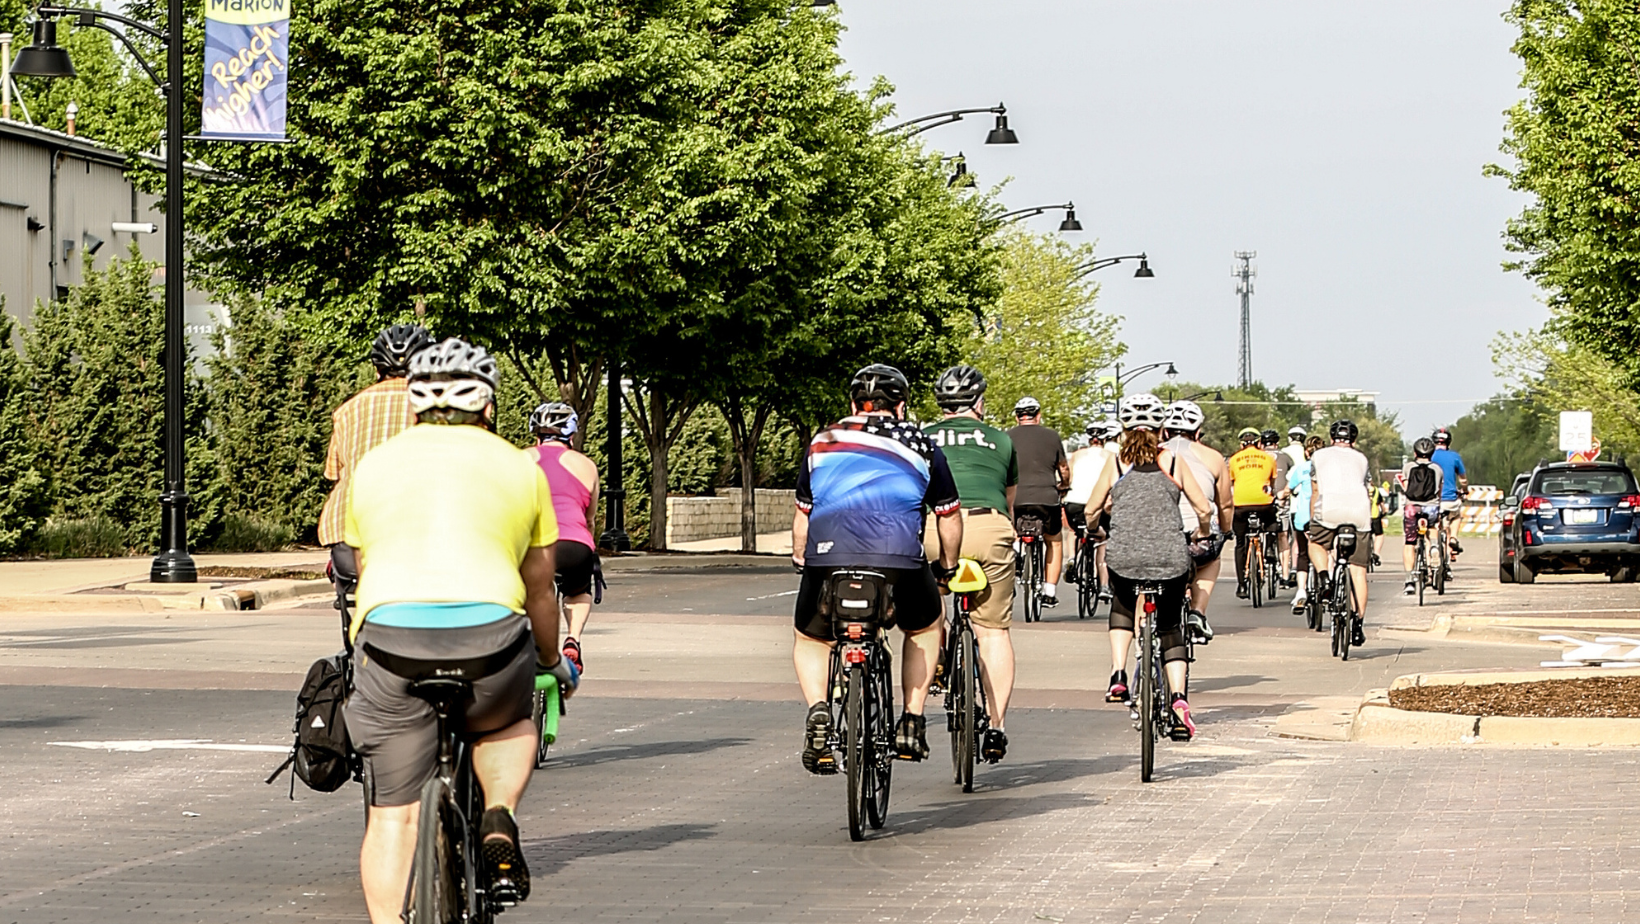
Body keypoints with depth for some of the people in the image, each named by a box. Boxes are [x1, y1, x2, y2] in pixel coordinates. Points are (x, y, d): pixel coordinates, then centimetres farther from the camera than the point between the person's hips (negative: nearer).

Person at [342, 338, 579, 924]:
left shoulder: (374, 465, 21)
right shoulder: (519, 469, 18)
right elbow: (539, 593, 27)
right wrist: (553, 662, 44)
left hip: (390, 637, 0)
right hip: (491, 638, 0)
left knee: (392, 814, 9)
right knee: (508, 722, 32)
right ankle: (499, 824, 7)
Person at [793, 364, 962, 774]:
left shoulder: (822, 441, 24)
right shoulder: (920, 445, 20)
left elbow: (802, 515, 32)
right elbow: (949, 517, 26)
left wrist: (800, 561, 48)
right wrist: (948, 567, 43)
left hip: (827, 556, 1)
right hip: (899, 561, -1)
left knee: (810, 639, 26)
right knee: (924, 629, 30)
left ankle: (818, 708, -1)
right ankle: (912, 722, 20)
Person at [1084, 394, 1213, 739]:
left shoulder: (1116, 463, 6)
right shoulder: (1173, 461, 6)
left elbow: (1092, 509, 11)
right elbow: (1204, 509, 5)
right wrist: (1203, 533, 26)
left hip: (1124, 556, 0)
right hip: (1171, 557, 0)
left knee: (1122, 606, 32)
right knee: (1171, 627, 18)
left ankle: (1118, 675, 13)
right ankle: (1179, 697, -3)